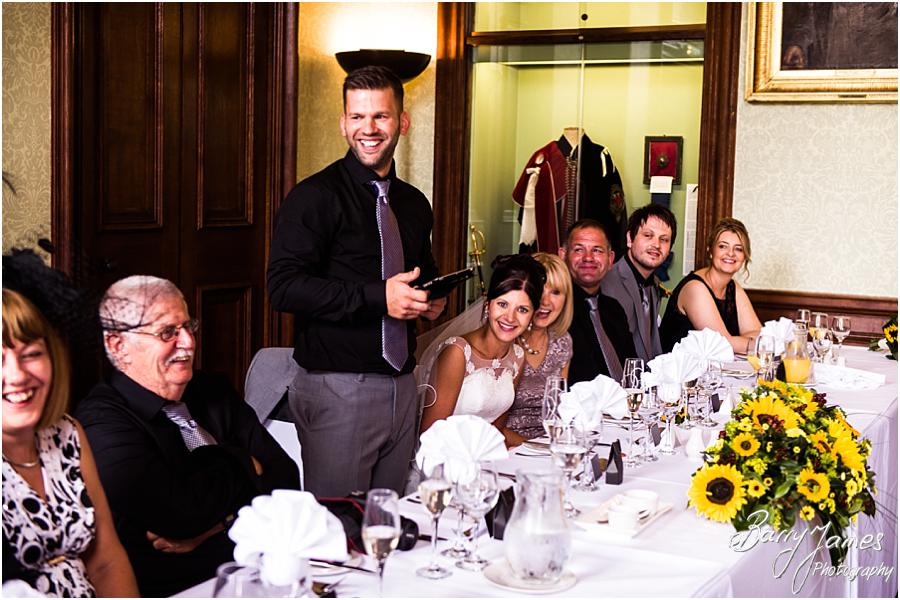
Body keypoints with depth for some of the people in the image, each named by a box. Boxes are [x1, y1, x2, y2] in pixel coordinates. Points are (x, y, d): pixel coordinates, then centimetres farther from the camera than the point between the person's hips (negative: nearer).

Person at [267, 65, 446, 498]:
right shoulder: (315, 196, -8)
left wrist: (431, 300, 5)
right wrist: (377, 297, -21)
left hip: (402, 386, 7)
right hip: (337, 388, -6)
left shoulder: (414, 203, 14)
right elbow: (283, 287, -17)